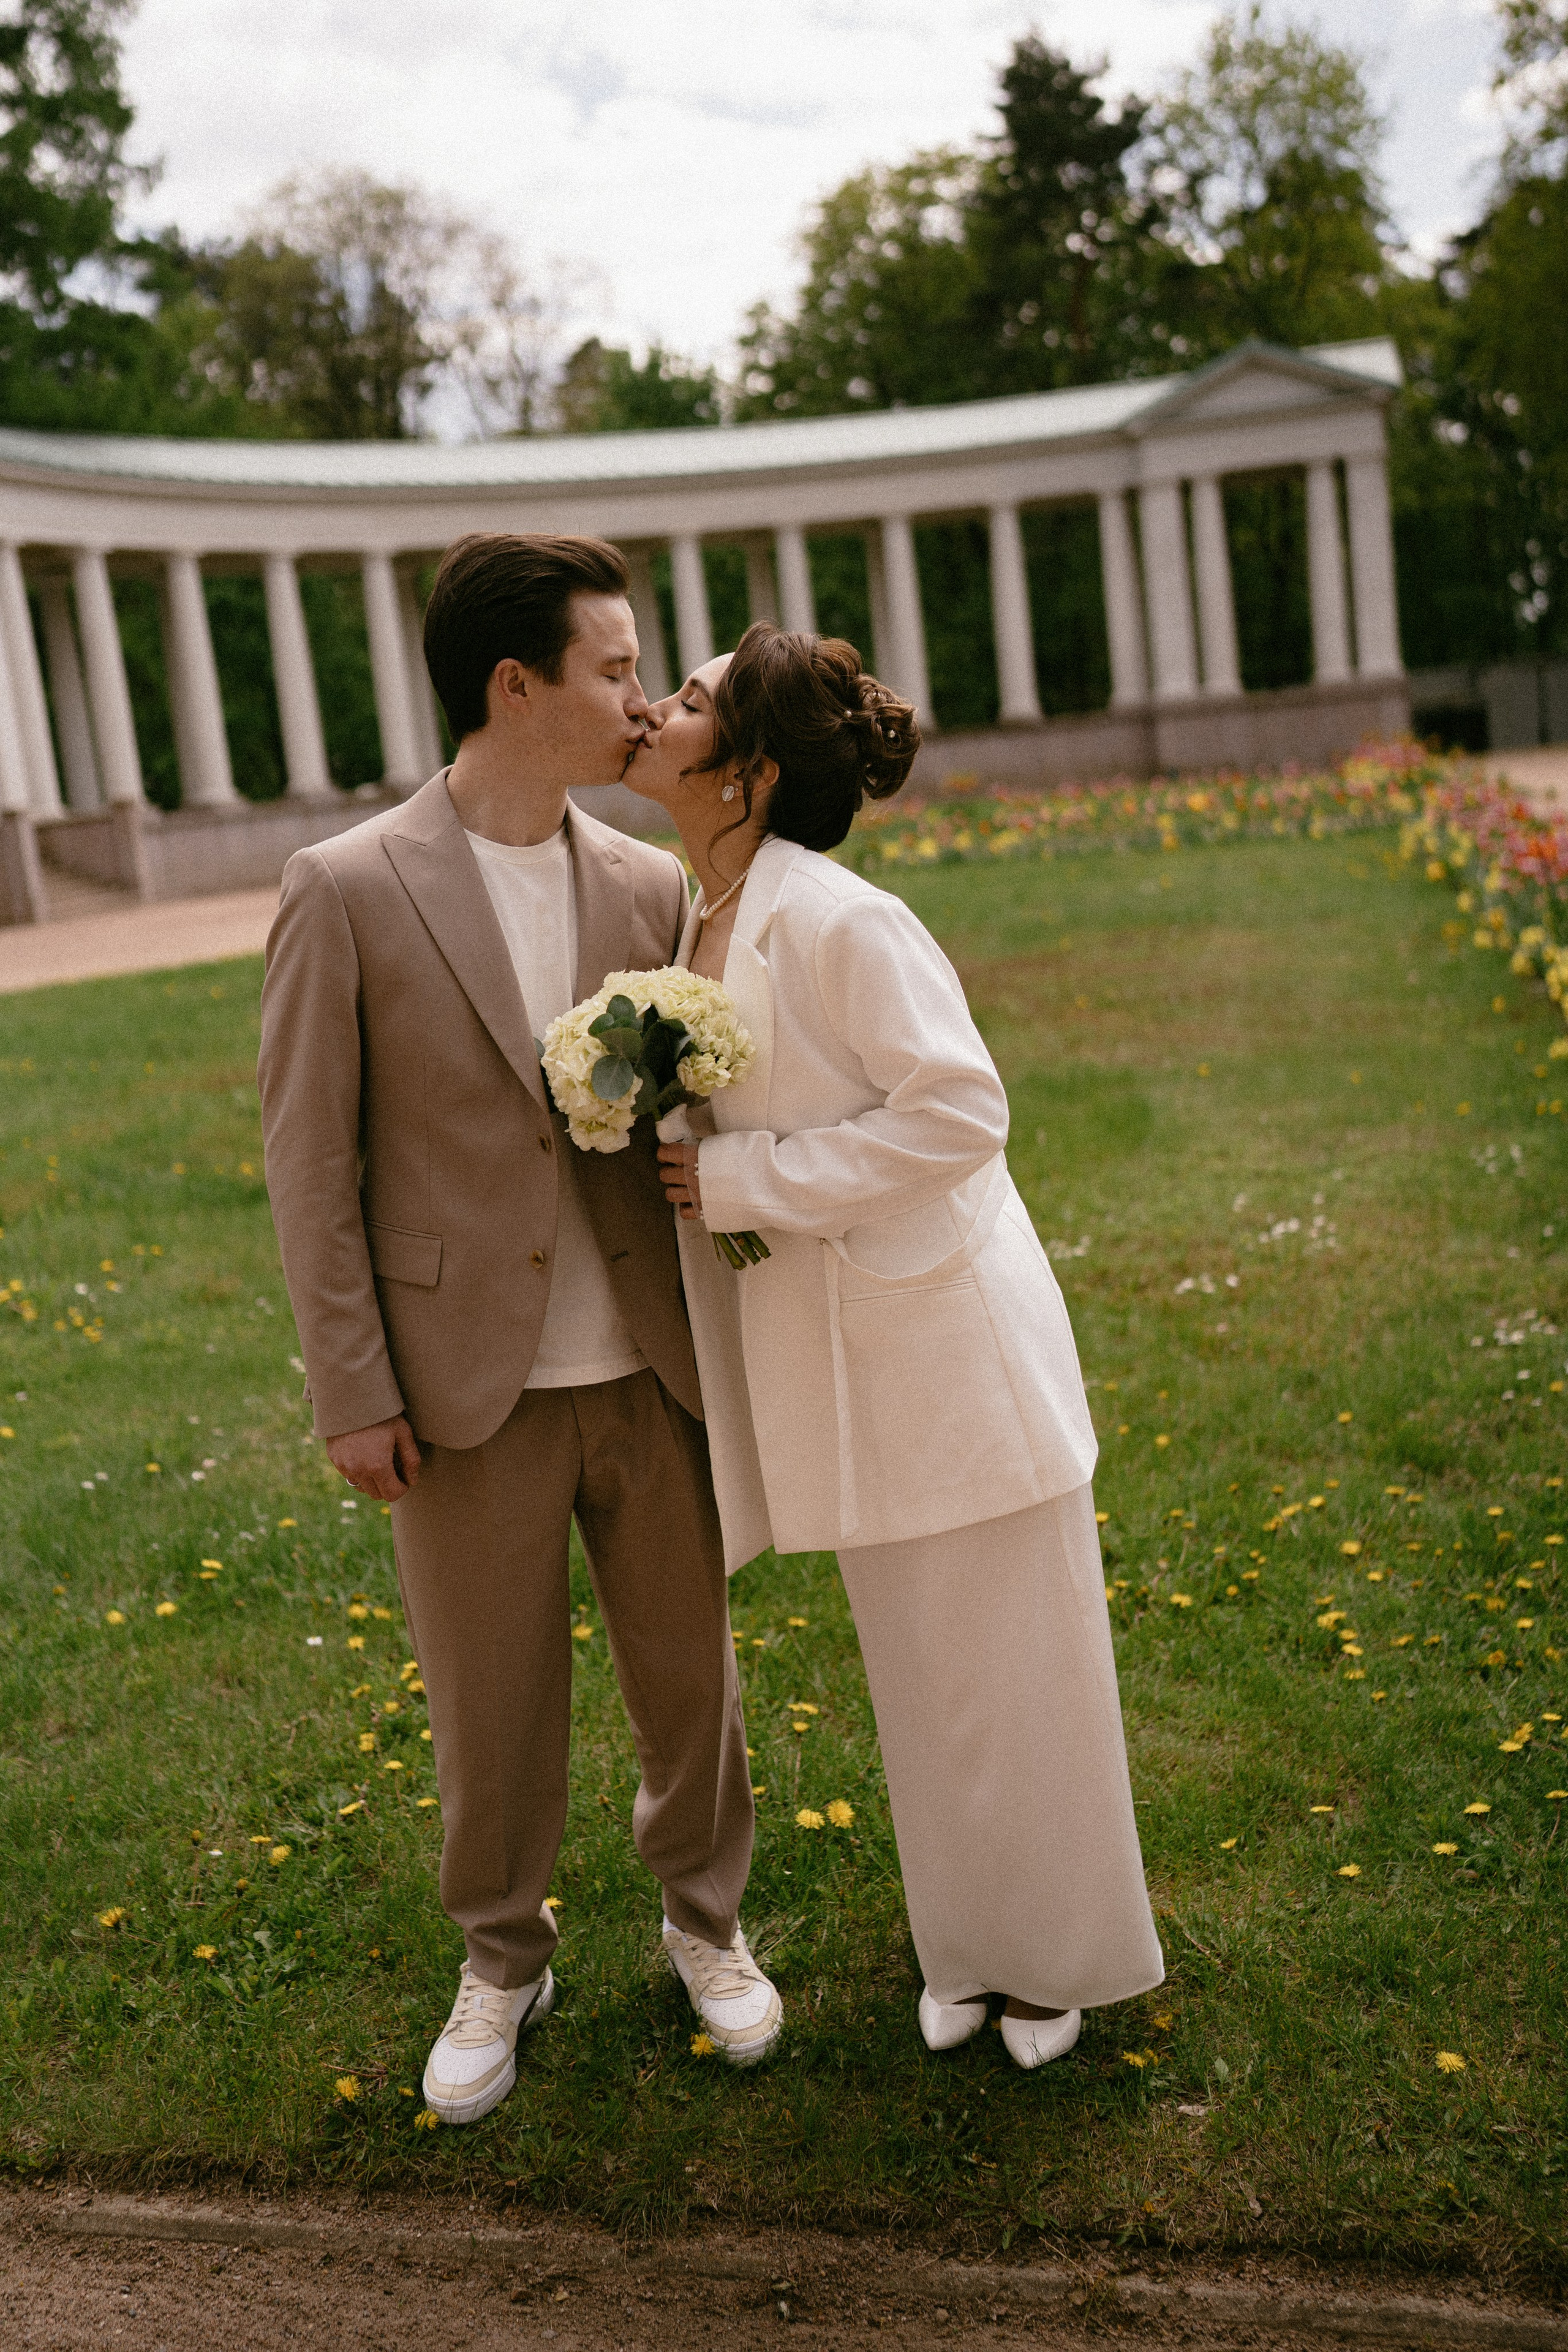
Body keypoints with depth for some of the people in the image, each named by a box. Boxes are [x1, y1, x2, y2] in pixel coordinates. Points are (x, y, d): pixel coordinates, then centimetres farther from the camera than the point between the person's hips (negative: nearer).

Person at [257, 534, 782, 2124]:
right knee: (490, 1703, 13)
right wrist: (352, 1394, -7)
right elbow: (312, 1162, -6)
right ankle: (501, 1964, 38)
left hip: (648, 1372, 3)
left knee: (688, 1668, 16)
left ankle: (704, 1921, 41)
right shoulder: (346, 892, -9)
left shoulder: (651, 886, 2)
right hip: (469, 1390, -3)